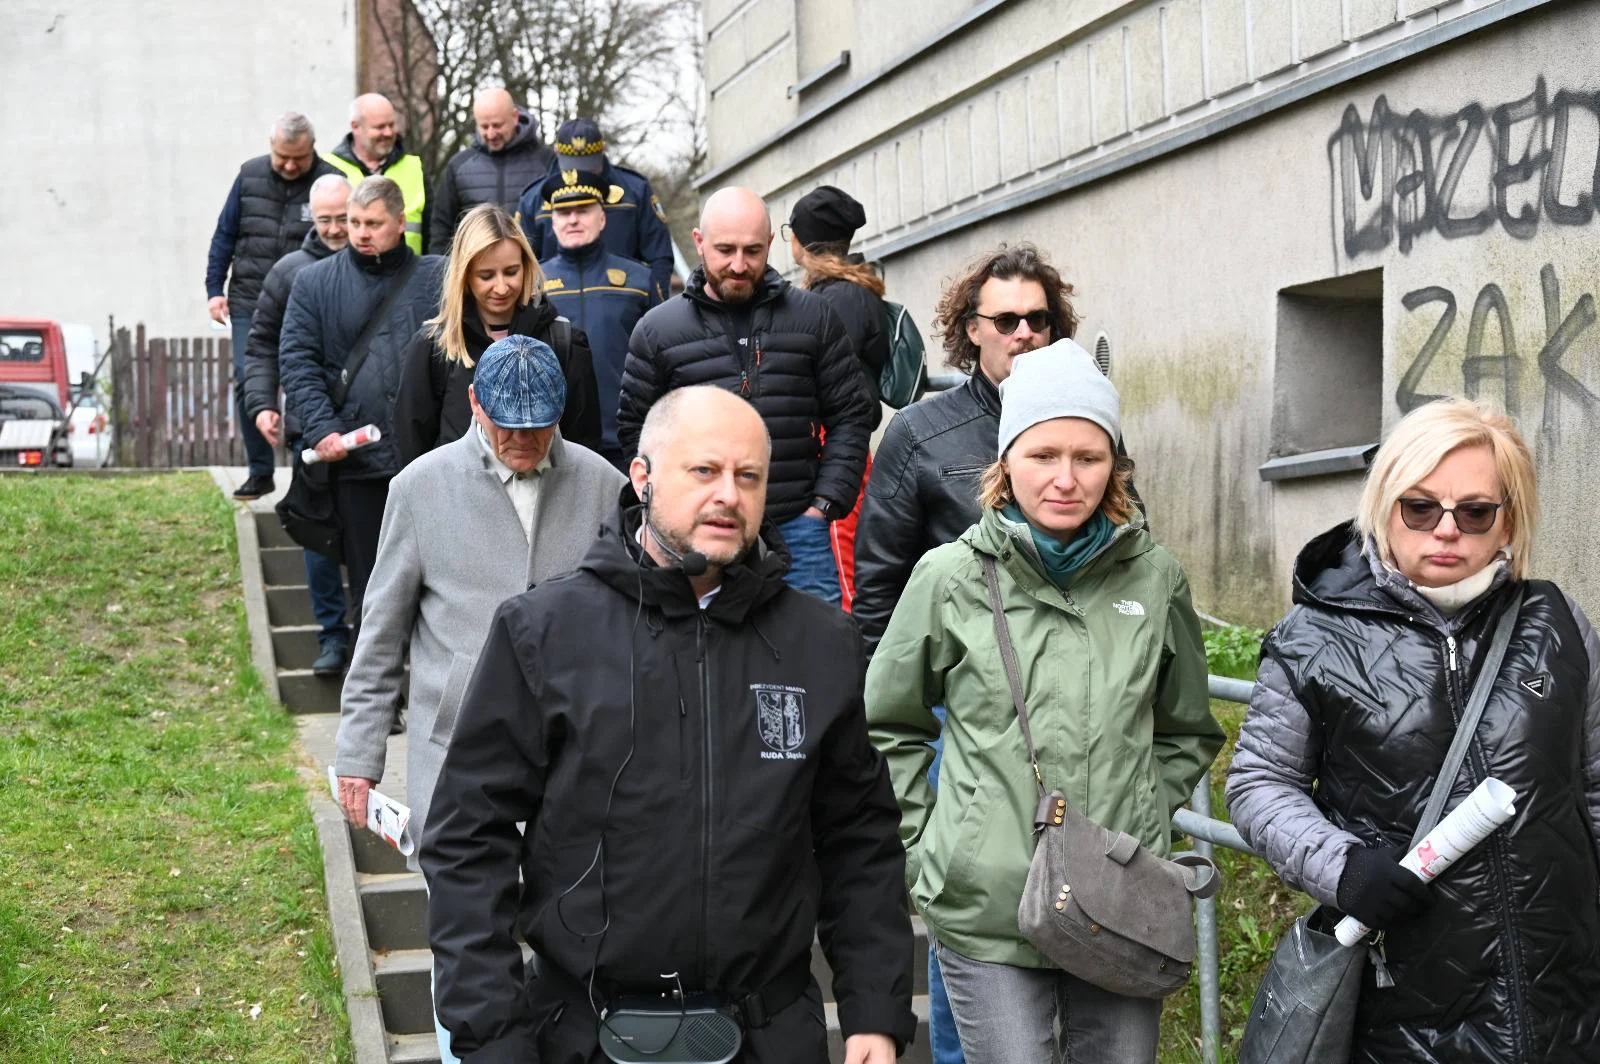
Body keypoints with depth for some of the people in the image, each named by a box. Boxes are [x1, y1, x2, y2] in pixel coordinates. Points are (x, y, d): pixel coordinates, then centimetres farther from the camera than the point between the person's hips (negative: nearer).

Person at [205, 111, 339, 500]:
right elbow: (224, 235, 11)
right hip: (249, 303, 3)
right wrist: (214, 289, 4)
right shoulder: (250, 176, 5)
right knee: (248, 382, -3)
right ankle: (259, 472, 7)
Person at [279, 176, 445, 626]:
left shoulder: (438, 278, 5)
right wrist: (321, 428, -10)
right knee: (368, 582, 8)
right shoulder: (314, 282, 8)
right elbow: (297, 361, 3)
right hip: (355, 459, 1)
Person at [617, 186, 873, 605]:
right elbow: (635, 430, 10)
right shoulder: (657, 330, 7)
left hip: (798, 529, 0)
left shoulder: (814, 318, 8)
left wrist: (824, 504, 0)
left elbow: (850, 417, 9)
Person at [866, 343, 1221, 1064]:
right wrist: (926, 845, 3)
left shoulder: (1155, 579, 3)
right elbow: (889, 727, 9)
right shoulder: (951, 577, -2)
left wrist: (1144, 824, 7)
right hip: (988, 912, -2)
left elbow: (1188, 731, 18)